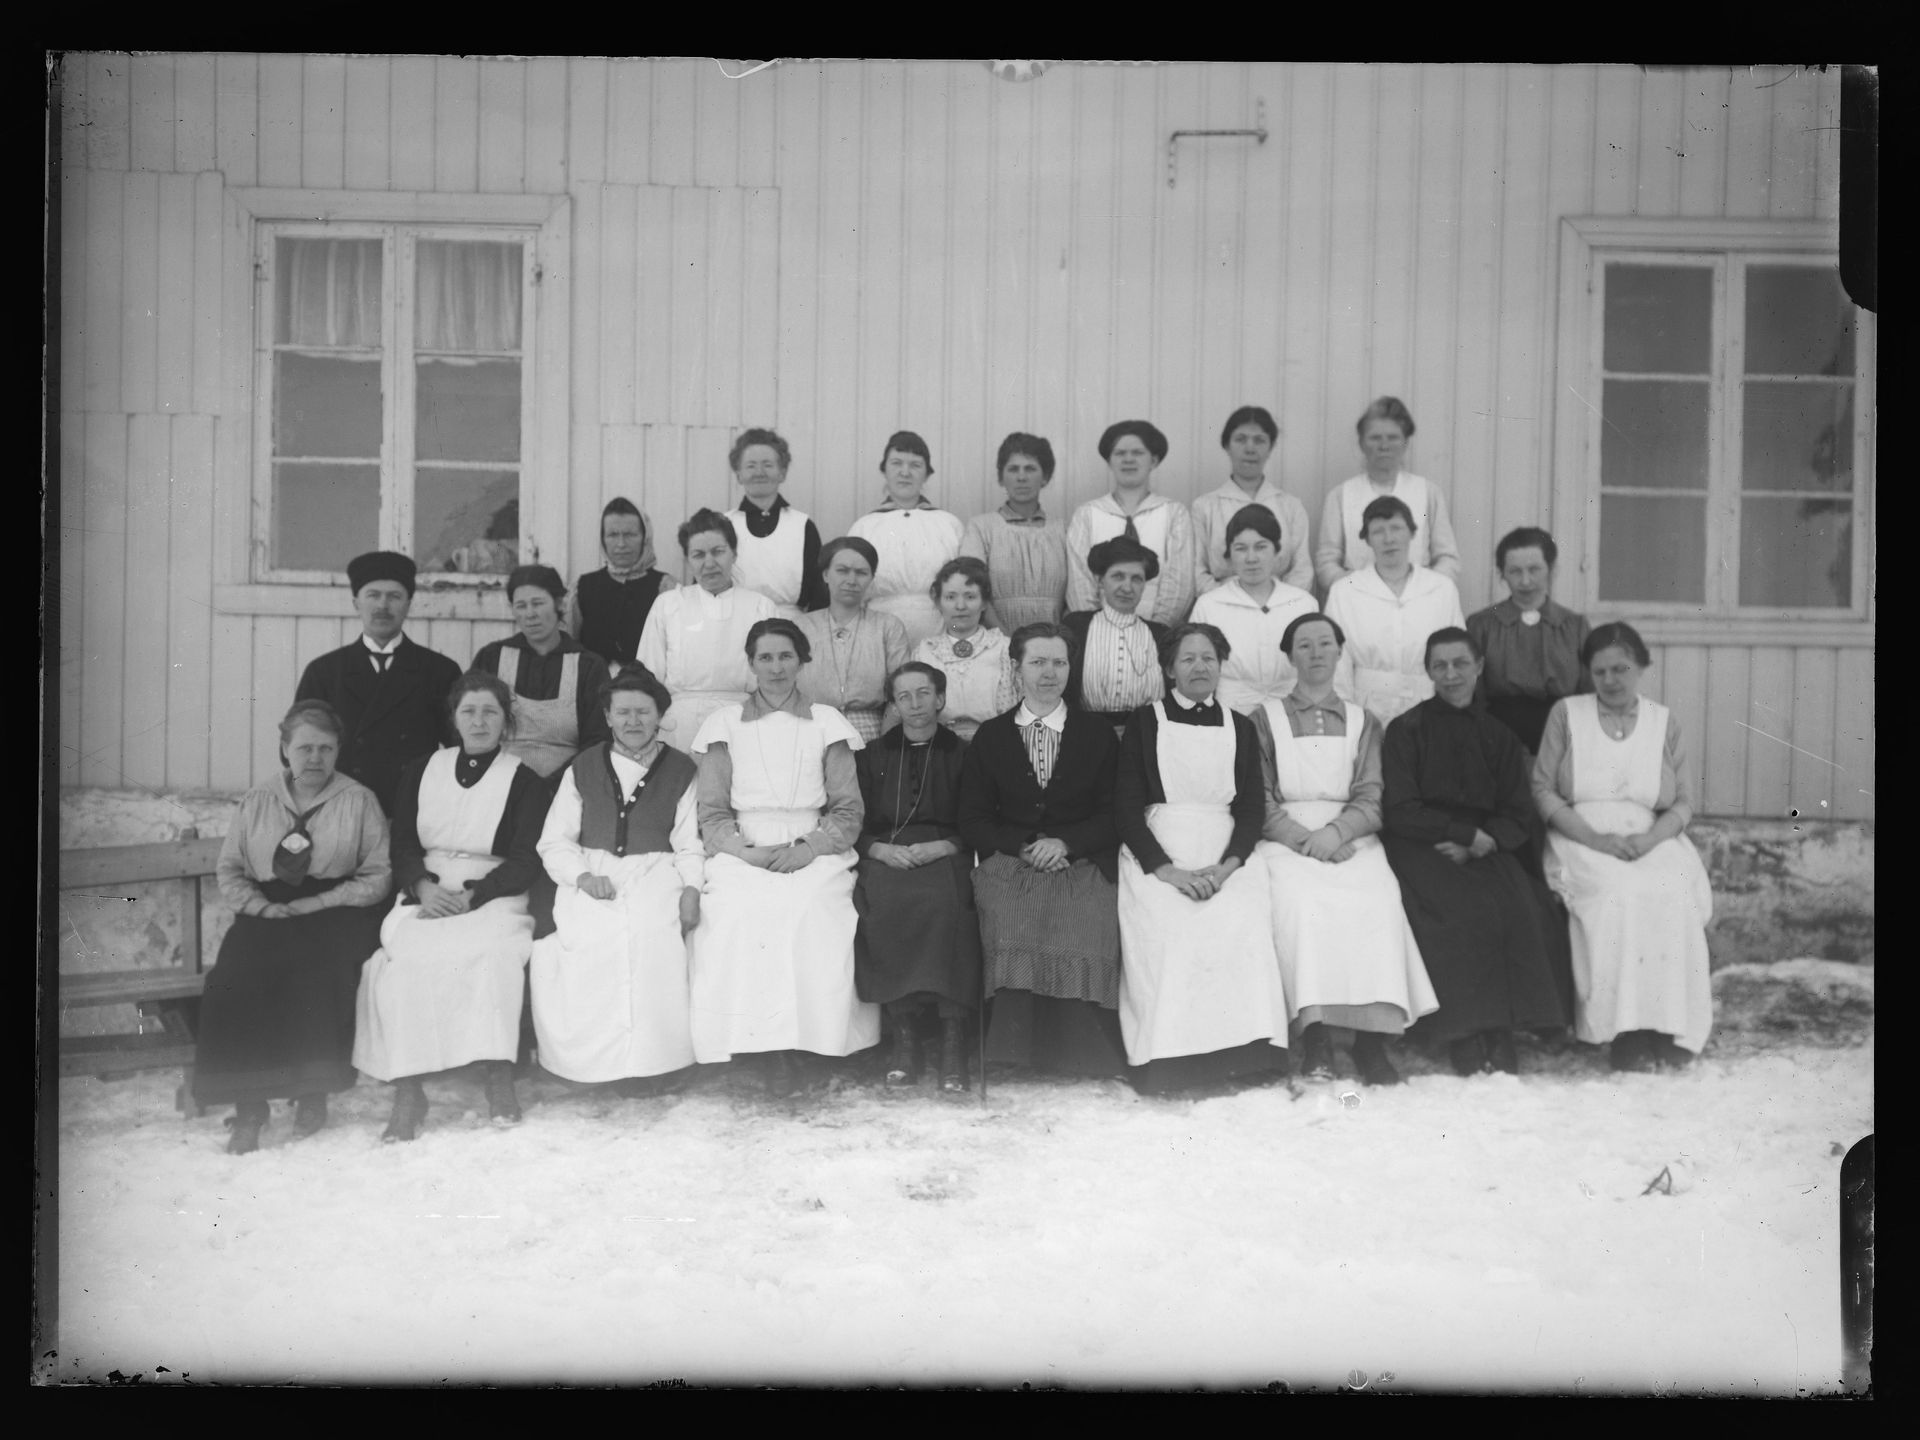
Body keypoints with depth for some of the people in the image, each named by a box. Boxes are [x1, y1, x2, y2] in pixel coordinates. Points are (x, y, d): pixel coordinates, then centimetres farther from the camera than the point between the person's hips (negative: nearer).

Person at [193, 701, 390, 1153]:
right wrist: (261, 906, -4)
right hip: (266, 913, 3)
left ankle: (314, 1094, -19)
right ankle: (248, 1106, -23)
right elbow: (229, 871, 16)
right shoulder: (255, 802, 16)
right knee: (235, 976, -27)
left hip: (335, 912, -3)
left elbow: (377, 875, 2)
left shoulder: (359, 801, 8)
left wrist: (318, 903, -9)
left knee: (313, 968, -34)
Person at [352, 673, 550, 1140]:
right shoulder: (422, 772, 18)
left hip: (492, 898, -2)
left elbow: (525, 863, -1)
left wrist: (468, 896, -15)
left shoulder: (525, 781, 9)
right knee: (411, 953, -31)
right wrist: (425, 887, -11)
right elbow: (402, 845, 10)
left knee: (495, 948, -36)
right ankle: (408, 1091, -31)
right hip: (424, 894, 2)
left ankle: (497, 1074, -32)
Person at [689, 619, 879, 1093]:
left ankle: (801, 1036, -23)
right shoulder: (725, 724, 13)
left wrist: (806, 850, -10)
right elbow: (713, 814, 8)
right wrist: (747, 851, -10)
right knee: (739, 914, -31)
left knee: (812, 911, -32)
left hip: (814, 854, 0)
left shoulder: (827, 722, 13)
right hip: (742, 854, 0)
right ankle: (764, 1043, -24)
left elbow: (848, 811, 7)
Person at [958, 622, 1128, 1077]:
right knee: (1013, 947, -30)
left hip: (1082, 865, 0)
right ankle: (1012, 1071, -21)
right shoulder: (990, 737, 16)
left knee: (1085, 949, -30)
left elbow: (1113, 815, 8)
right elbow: (973, 820, 10)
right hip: (1009, 866, 0)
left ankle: (1088, 1072, -19)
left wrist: (1064, 844, -10)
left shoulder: (1098, 736, 15)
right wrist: (1023, 849, -8)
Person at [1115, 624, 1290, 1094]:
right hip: (1156, 856, -1)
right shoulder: (1145, 722, 12)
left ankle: (1243, 1057, -28)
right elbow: (1126, 807, 4)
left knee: (1242, 929, -30)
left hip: (1227, 858, 2)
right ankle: (1169, 1066, -27)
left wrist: (1225, 867, -10)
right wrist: (1168, 871, -12)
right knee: (1169, 933, -30)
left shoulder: (1241, 728, 19)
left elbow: (1253, 808, 10)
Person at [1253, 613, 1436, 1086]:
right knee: (1299, 900, -34)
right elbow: (1259, 802, 4)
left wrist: (1335, 833, -13)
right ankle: (1314, 1033, -37)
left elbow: (1370, 801, 7)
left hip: (1351, 839, 1)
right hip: (1286, 839, -1)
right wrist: (1306, 839, -12)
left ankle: (1371, 1036, -31)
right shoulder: (1266, 718, 14)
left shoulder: (1364, 722, 19)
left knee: (1378, 901, -31)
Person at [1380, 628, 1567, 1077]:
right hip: (1421, 851, -3)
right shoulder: (1406, 731, 4)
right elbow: (1400, 812, -5)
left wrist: (1482, 843, -11)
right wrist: (1469, 832, -10)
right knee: (1463, 910, -31)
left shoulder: (1498, 737, 16)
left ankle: (1502, 1037, -23)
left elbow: (1517, 818, 9)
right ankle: (1467, 1040, -26)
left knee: (1519, 906, -27)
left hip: (1484, 854, 3)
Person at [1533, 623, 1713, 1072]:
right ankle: (1625, 1031, -31)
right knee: (1617, 894, -33)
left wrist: (1650, 838, -11)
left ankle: (1668, 1029, -27)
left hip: (1652, 843, 2)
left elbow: (1683, 803, 11)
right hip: (1582, 841, -2)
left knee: (1672, 894, -31)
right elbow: (1542, 790, 3)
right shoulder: (1566, 714, 10)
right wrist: (1595, 838, -12)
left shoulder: (1664, 722, 15)